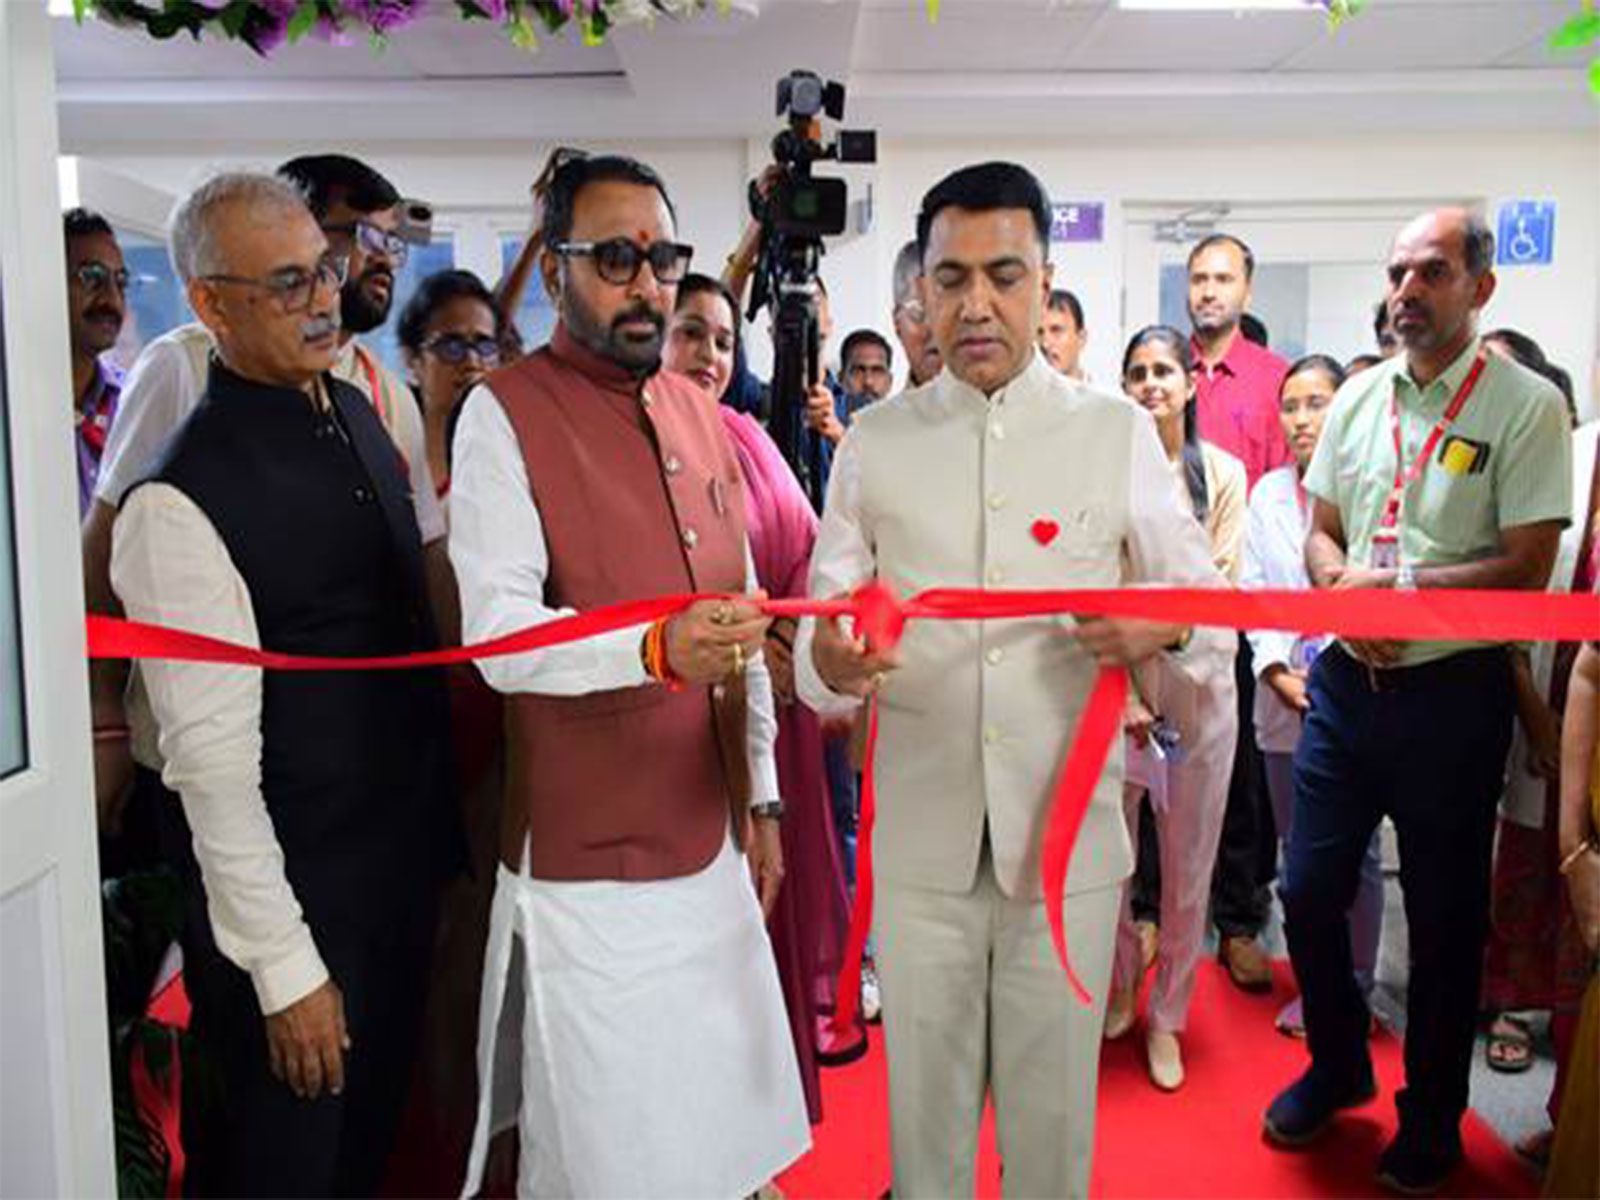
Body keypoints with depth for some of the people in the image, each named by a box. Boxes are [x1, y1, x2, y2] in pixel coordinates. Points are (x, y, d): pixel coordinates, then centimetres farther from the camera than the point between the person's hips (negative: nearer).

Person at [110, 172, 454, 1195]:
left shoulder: (359, 415, 4)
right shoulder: (182, 505, -22)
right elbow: (214, 762, -21)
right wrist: (283, 967, -16)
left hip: (406, 864, 7)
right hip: (291, 892, -7)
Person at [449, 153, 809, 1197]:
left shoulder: (696, 409, 11)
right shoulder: (506, 414, -9)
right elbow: (499, 631, -21)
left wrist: (761, 797, 12)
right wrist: (656, 647, -38)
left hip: (711, 840, 6)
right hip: (588, 863, -6)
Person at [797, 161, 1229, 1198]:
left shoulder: (1118, 432, 1)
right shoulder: (874, 440, 3)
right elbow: (823, 615, 0)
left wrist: (1167, 627, -18)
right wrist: (829, 658, -24)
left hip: (1070, 833, 0)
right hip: (921, 833, 1)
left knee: (1055, 1109, 14)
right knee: (925, 1107, 15)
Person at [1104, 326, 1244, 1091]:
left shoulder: (1222, 473, 3)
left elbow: (1225, 587, -1)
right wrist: (1121, 694, -14)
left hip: (1197, 685, 1)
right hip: (1112, 682, 0)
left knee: (1188, 865, 8)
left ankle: (1167, 1017, 26)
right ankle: (1119, 989, 33)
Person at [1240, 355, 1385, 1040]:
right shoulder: (1268, 494, 11)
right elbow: (1253, 590, 8)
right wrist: (1279, 674, -4)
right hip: (1284, 704, 5)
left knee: (1354, 854, 5)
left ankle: (1352, 991, 20)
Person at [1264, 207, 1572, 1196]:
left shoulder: (1526, 406, -7)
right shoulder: (1359, 398, 8)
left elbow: (1526, 568, -13)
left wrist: (1396, 583, -16)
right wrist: (1343, 594, -9)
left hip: (1452, 692, -4)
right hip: (1347, 680, 5)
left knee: (1445, 919, 10)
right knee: (1309, 891, 10)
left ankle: (1433, 1116, 31)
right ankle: (1337, 1066, 35)